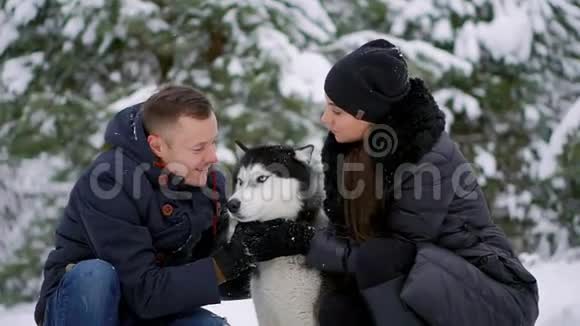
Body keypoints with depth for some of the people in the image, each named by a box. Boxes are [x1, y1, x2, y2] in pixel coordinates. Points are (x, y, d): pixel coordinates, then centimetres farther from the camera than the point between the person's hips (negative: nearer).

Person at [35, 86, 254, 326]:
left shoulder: (210, 181, -5)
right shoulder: (108, 180, -25)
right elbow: (144, 292, -28)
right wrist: (221, 267, -30)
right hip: (80, 305, -5)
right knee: (94, 275, -36)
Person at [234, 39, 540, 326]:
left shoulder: (432, 161, -25)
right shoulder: (352, 146, -3)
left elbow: (387, 254, -21)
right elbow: (348, 232, 4)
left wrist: (301, 240, -20)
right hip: (423, 290, 7)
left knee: (381, 262, -29)